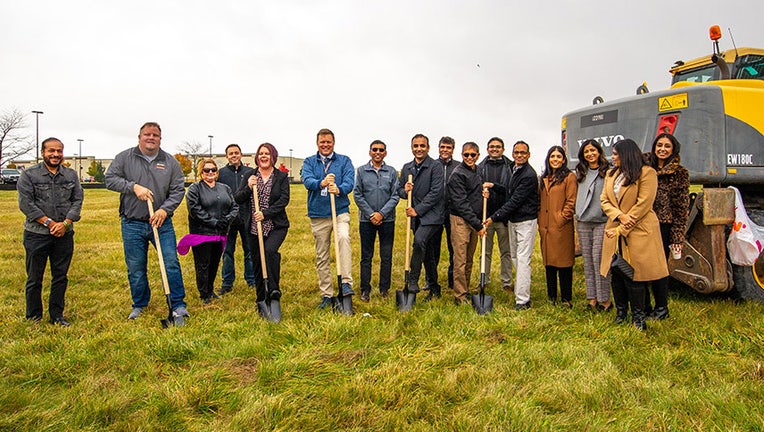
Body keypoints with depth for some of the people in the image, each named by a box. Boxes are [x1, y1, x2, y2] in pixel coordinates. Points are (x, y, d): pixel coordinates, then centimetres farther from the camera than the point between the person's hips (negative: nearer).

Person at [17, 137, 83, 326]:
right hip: (36, 235, -3)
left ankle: (57, 315, 21)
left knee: (61, 277, 9)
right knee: (34, 278, 6)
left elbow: (77, 200, 4)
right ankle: (33, 317, 20)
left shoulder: (71, 175, 9)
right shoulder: (28, 175, -2)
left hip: (64, 235, 3)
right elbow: (25, 203, -8)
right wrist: (49, 222, -14)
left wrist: (66, 223, -10)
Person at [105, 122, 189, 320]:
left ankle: (178, 305, 7)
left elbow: (178, 190, 2)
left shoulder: (170, 162, 4)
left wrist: (165, 209, -12)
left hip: (161, 222, 0)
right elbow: (110, 179, -1)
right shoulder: (125, 157, 4)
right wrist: (134, 186, -15)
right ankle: (139, 305, 27)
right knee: (135, 268, 9)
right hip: (132, 224, 0)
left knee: (171, 264, -4)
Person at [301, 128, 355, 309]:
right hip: (318, 214, 2)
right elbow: (307, 181, -10)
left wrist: (339, 189, -31)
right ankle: (326, 294, 18)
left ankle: (346, 282, -28)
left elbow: (350, 182, -8)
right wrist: (321, 183, -31)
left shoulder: (344, 161, 8)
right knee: (321, 257, 7)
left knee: (344, 238, -31)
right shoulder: (309, 162, 9)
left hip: (341, 211, -2)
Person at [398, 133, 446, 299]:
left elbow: (436, 193, -14)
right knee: (427, 253, 13)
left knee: (419, 241, -30)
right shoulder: (407, 168, 13)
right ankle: (434, 289, 24)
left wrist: (418, 210, -16)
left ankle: (413, 281, -23)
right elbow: (399, 189, 18)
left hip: (431, 215, -6)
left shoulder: (435, 167, -7)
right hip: (416, 217, 6)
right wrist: (404, 190, -6)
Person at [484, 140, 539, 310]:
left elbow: (515, 201, -22)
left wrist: (494, 217, -21)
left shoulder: (529, 175, -19)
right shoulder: (513, 170, 11)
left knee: (522, 260, -10)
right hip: (512, 220, 9)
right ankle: (521, 291, 30)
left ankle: (522, 300, -8)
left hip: (526, 221, -9)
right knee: (515, 257, 16)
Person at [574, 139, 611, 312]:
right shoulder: (580, 173, 14)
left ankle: (605, 299, 3)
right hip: (583, 222, 5)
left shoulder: (608, 171, -2)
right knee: (587, 260, 6)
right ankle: (592, 298, 13)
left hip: (602, 221, -5)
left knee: (599, 259, -7)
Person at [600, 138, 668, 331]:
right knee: (616, 273, 8)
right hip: (615, 230, 6)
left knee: (634, 274, -4)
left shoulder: (647, 173, -6)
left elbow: (643, 205, -13)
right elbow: (604, 200, 8)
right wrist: (620, 215, -12)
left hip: (638, 232, -6)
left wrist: (621, 229, -14)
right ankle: (620, 313, 21)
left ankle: (638, 316, 10)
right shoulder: (611, 174, 15)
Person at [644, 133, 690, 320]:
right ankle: (644, 307, 18)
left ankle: (661, 308, 21)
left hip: (663, 226, -3)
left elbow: (682, 208, -1)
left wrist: (678, 236, -6)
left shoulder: (680, 173, 1)